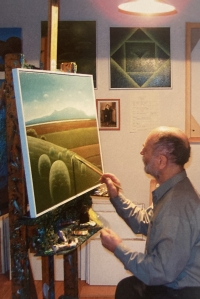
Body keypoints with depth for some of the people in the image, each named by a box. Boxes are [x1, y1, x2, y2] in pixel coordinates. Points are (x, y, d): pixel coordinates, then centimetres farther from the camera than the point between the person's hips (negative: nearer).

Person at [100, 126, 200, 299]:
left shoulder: (177, 207, -34)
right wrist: (117, 196, 4)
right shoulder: (172, 189, 0)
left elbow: (163, 272, -31)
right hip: (174, 282, 10)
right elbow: (145, 223, 14)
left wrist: (118, 248, -20)